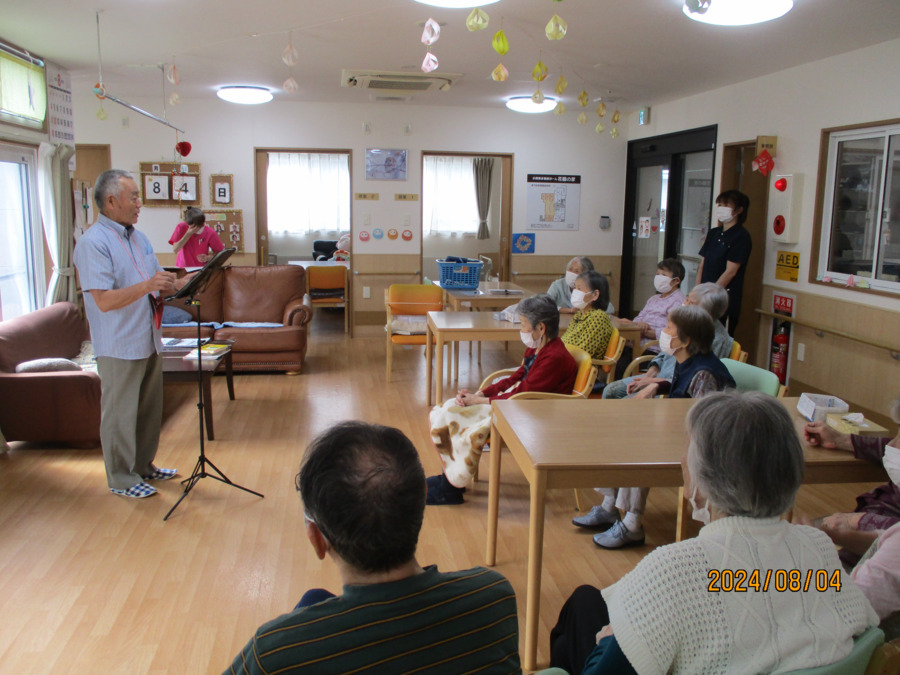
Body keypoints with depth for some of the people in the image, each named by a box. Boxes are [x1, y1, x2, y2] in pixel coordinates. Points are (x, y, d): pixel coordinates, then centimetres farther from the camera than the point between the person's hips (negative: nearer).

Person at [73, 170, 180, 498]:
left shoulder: (138, 237, 12)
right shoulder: (93, 243, -16)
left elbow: (158, 283, 19)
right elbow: (104, 300, -23)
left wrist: (184, 283, -1)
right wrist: (147, 285, -30)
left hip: (149, 341, 8)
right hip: (119, 346, -8)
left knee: (149, 409, 18)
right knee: (120, 413, 4)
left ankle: (143, 465, 33)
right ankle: (121, 478, 18)